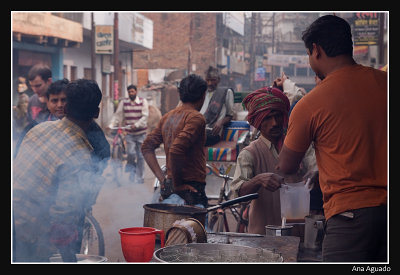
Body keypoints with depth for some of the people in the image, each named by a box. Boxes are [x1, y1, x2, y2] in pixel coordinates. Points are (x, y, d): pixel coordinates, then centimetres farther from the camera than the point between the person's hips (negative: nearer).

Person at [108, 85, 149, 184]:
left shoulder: (143, 101, -1)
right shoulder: (123, 102, 5)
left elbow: (145, 116, -10)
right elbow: (117, 115, 1)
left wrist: (136, 125, -24)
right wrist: (111, 125, -15)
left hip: (141, 133, -1)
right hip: (129, 134, 1)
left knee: (140, 156, 3)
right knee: (131, 153, -14)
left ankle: (140, 178, 13)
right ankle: (131, 167, 16)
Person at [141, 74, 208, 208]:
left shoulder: (168, 116, 12)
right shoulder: (196, 118, -12)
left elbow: (147, 147, 12)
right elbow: (176, 150, -25)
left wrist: (162, 178, 7)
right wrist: (177, 185, -14)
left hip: (168, 188, 8)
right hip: (191, 190, -8)